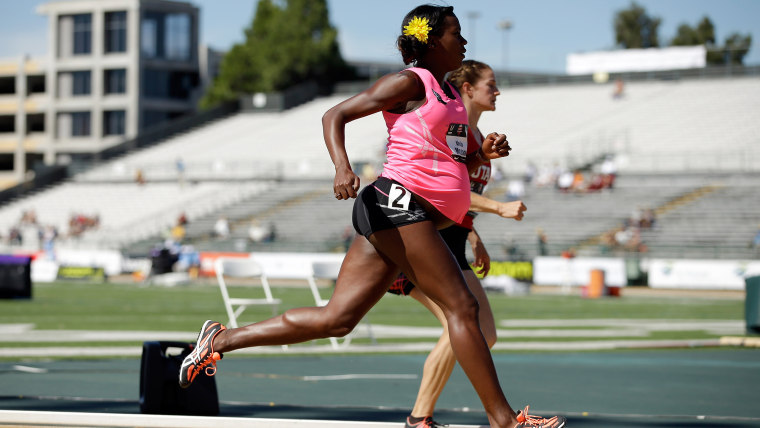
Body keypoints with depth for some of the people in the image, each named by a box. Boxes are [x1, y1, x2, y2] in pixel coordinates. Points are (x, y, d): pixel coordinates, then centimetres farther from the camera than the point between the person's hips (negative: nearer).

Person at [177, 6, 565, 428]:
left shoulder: (449, 93, 24)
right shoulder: (409, 82, -2)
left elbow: (452, 163, 31)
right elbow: (334, 115, -4)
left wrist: (483, 154, 9)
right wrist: (342, 166, -21)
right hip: (397, 201, -9)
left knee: (335, 319, 3)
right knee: (461, 305, -11)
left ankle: (221, 339, 7)